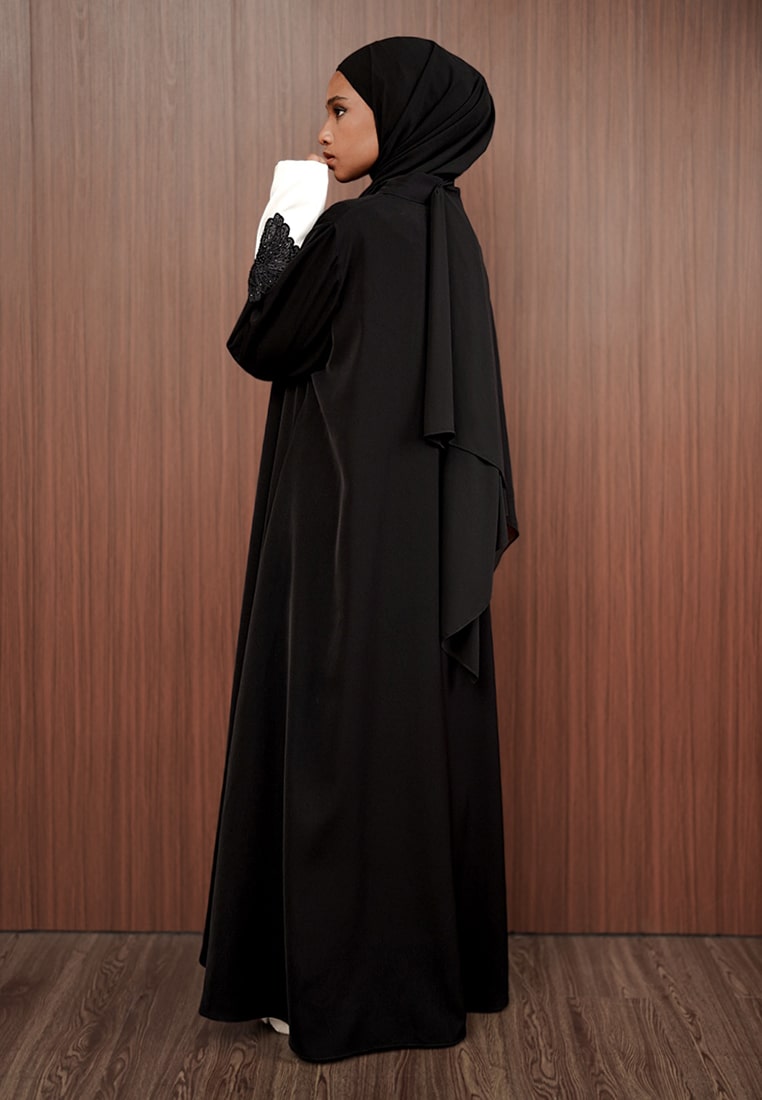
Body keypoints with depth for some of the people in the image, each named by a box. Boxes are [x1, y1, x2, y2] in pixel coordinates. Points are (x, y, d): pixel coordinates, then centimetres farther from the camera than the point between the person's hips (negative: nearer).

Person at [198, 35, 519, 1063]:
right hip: (432, 534, 9)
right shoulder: (447, 228, 11)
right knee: (423, 732, 15)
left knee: (344, 739, 1)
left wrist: (281, 234, 7)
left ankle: (346, 986, 14)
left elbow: (260, 346, -5)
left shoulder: (355, 229, -15)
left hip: (355, 535, -9)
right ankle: (441, 965, 29)